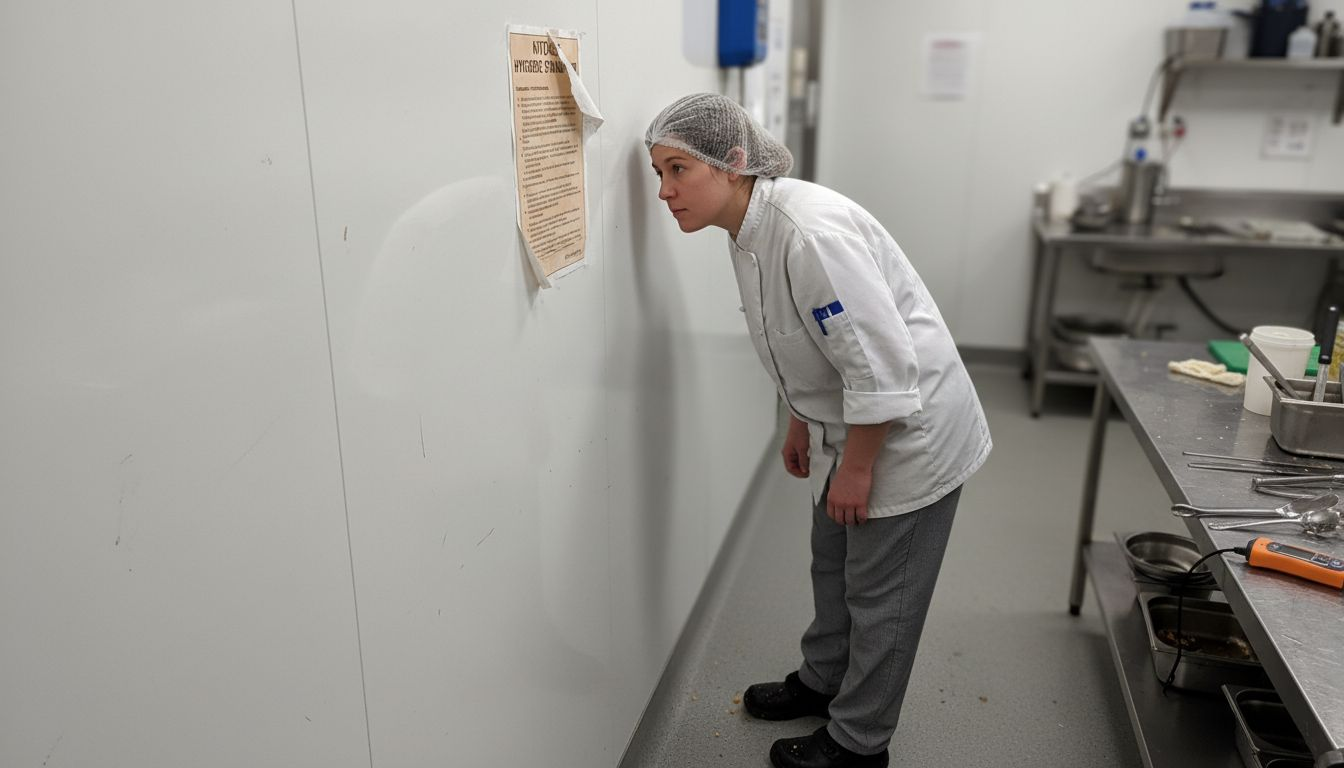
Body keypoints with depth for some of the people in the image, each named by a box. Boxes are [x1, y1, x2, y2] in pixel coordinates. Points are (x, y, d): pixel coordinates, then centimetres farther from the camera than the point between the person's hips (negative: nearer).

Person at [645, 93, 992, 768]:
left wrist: (856, 467, -21)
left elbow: (882, 363, -30)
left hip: (906, 430, -9)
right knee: (834, 565, 24)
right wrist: (800, 423, 16)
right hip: (847, 424, 9)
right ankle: (824, 679, 47)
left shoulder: (809, 232, -32)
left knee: (879, 593, 8)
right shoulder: (748, 229, -1)